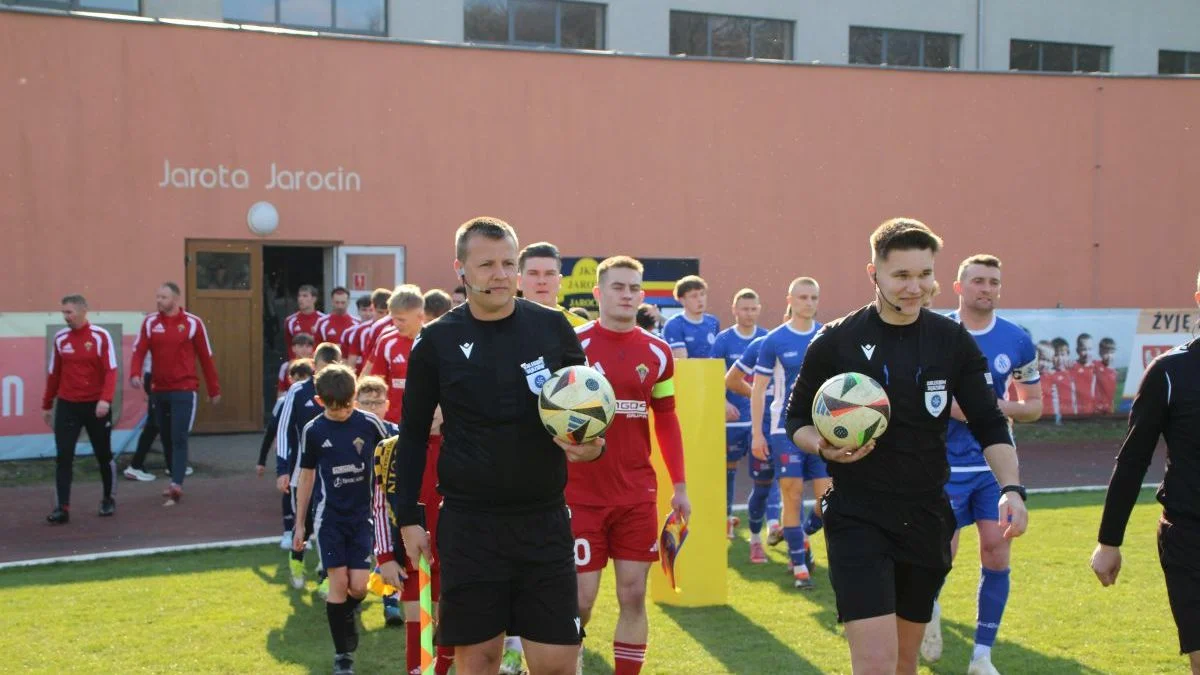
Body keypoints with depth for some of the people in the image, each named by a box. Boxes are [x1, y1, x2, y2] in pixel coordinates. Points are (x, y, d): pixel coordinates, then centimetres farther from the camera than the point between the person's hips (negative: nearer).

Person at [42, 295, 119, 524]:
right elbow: (54, 374, 11)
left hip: (96, 406, -2)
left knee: (104, 455, 10)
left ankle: (108, 500, 28)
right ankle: (62, 508, -5)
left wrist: (105, 399, -26)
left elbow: (110, 370, -13)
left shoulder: (100, 336, -8)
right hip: (67, 405, 3)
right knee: (63, 457, -6)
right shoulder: (60, 338, 4)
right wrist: (47, 405, 14)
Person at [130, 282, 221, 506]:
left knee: (179, 439, -12)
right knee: (166, 439, 12)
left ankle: (176, 485, -19)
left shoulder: (193, 323, -4)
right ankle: (176, 482, 25)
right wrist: (135, 374, -25)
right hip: (159, 390, 4)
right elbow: (139, 351, -5)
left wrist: (214, 389, 5)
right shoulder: (150, 323, 4)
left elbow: (206, 357, 1)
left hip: (184, 390, -4)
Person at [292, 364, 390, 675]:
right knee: (338, 582, -6)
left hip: (363, 515, 0)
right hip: (330, 517, 0)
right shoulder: (313, 431, -5)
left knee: (359, 586, -4)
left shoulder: (370, 424, -8)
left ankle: (346, 616, 32)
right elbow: (306, 477, 5)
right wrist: (300, 523, 8)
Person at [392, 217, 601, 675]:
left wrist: (593, 445, -10)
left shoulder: (553, 328, 1)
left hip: (545, 521, 1)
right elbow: (413, 434, 6)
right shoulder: (437, 341, -1)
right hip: (469, 524, -1)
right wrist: (408, 517, 2)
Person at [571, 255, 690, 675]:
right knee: (580, 601, -2)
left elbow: (667, 421, 12)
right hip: (581, 495, -3)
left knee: (633, 597, 5)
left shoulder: (657, 353, 6)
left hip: (639, 495, 3)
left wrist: (679, 486, 10)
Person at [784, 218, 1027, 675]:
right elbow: (797, 419, 4)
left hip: (927, 518, 4)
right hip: (857, 519, -4)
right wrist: (825, 448, -17)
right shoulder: (835, 342, -6)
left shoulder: (954, 342, 2)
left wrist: (1011, 488, -12)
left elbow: (990, 425, 4)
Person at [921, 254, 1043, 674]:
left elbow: (1034, 405, 8)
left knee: (997, 552, -4)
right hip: (946, 463, -2)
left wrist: (1003, 407, -13)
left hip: (996, 462, 2)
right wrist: (947, 407, -17)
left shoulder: (1018, 341, 1)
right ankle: (931, 611, 35)